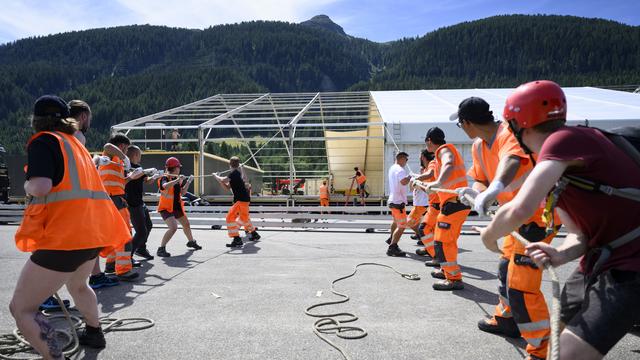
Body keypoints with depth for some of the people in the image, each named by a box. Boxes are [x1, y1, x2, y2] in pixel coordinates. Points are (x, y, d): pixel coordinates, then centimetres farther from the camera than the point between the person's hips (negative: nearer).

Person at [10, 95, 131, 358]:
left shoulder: (43, 140, -5)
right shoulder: (75, 143, 19)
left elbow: (41, 186, -21)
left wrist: (28, 186, 0)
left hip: (64, 236, -9)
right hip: (92, 232, 9)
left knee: (21, 308, -1)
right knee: (77, 285, 35)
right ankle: (94, 333, 52)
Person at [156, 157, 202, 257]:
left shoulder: (176, 179, 6)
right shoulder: (165, 178, -18)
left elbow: (182, 192, 10)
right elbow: (165, 186, -42)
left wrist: (188, 182, 1)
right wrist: (177, 180, -39)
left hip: (177, 206, 9)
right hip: (166, 208, -9)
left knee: (186, 224, 24)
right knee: (173, 227, -26)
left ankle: (191, 242, 48)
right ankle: (161, 249, -19)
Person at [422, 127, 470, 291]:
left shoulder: (444, 149, -9)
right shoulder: (443, 151, 22)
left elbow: (449, 165, -34)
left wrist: (438, 182, -51)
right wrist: (427, 185, 48)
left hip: (454, 203, -10)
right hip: (458, 202, 10)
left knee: (442, 240, -8)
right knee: (449, 240, 20)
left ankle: (454, 279, -5)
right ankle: (448, 270, 32)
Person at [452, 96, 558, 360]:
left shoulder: (509, 133, -26)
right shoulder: (478, 146, 3)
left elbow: (511, 163, -47)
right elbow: (481, 179, 4)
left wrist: (491, 192, -64)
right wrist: (475, 192, -20)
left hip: (539, 212, -10)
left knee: (520, 283, -13)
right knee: (506, 267, 25)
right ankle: (507, 319, 45)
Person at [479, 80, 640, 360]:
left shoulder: (564, 139, -21)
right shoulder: (554, 174, 9)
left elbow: (520, 210, -33)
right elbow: (580, 234, 7)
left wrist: (489, 234, -13)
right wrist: (561, 255, -16)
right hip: (598, 262, 10)